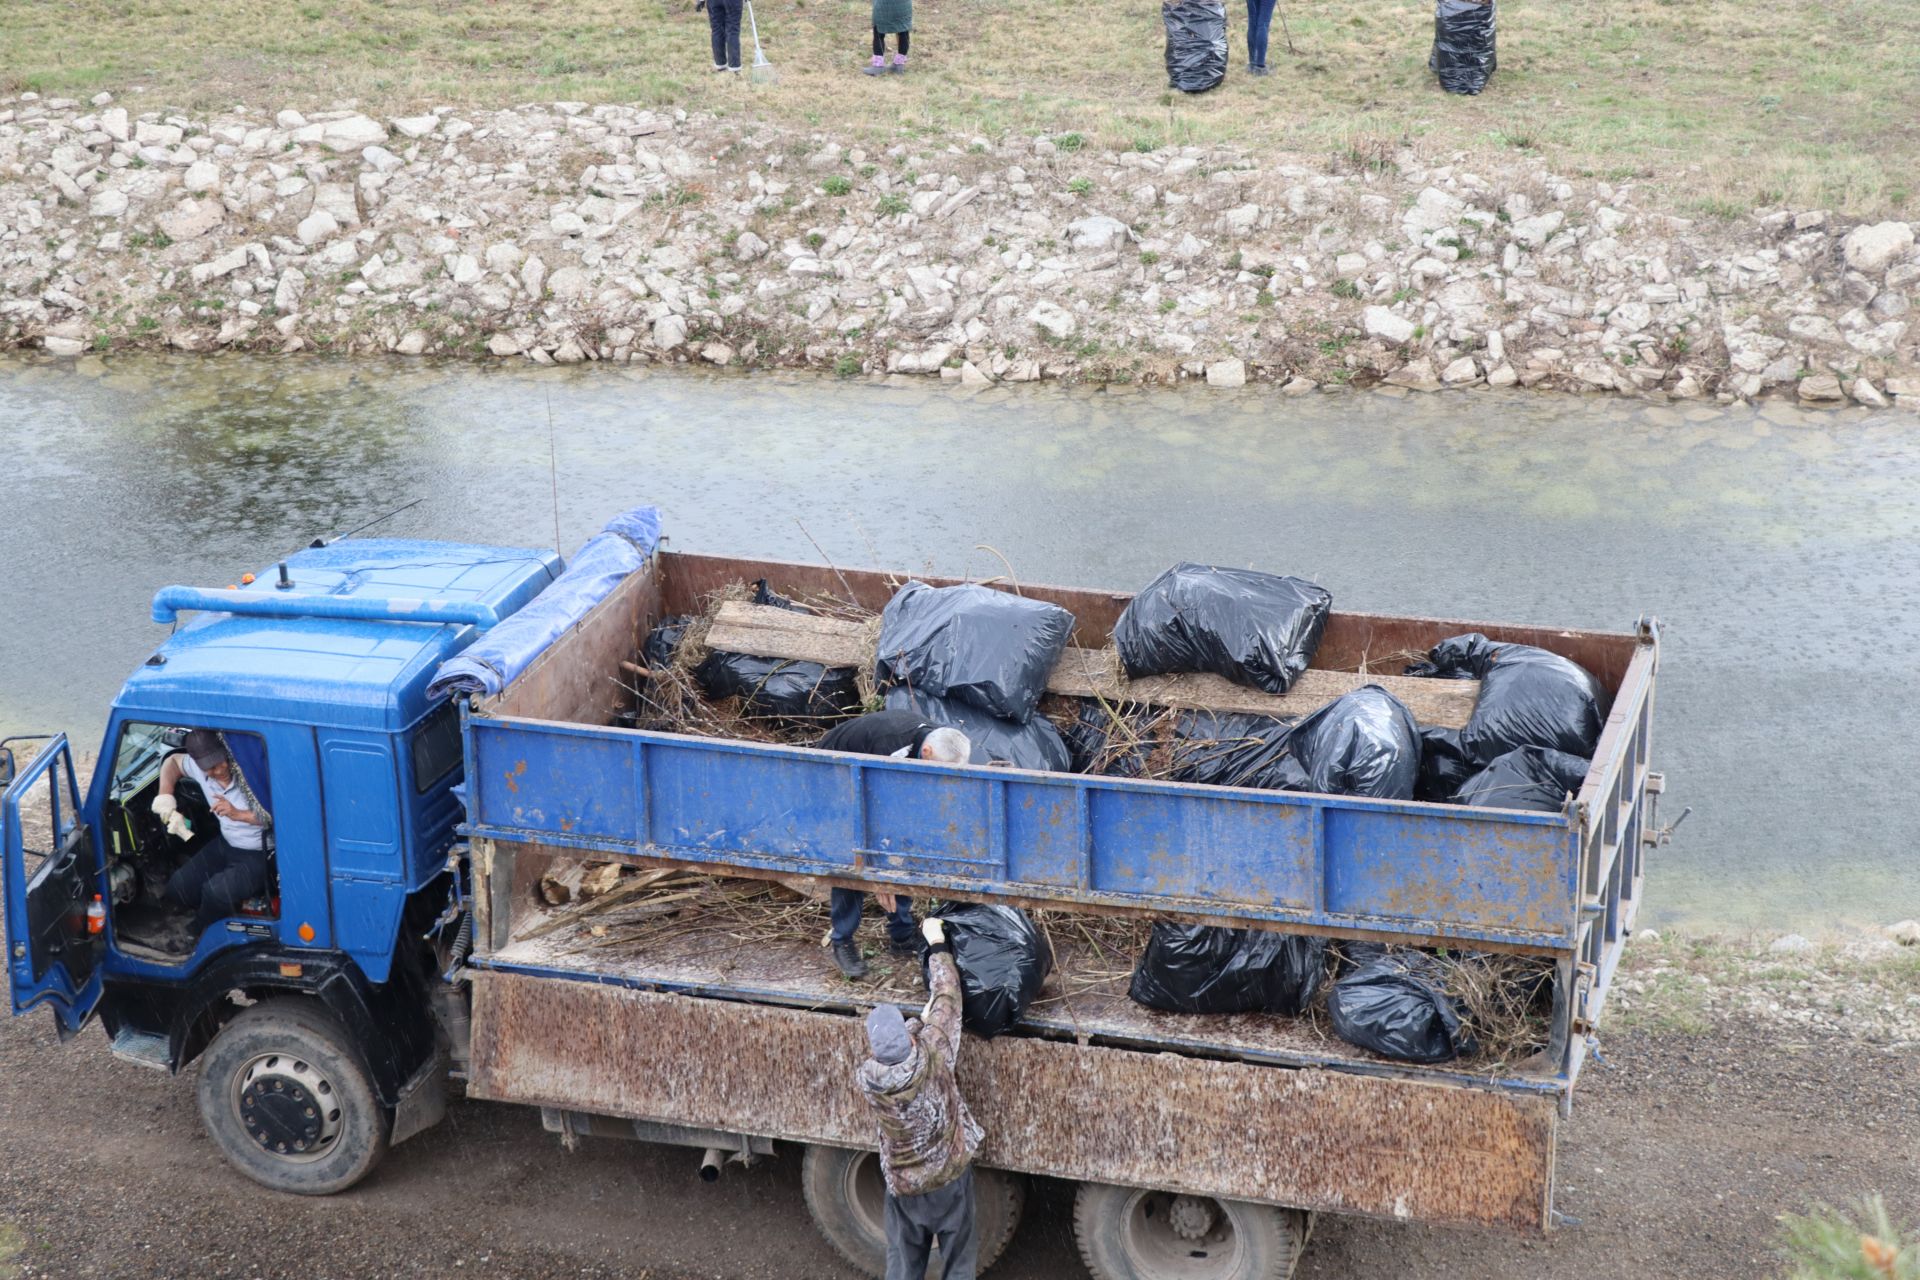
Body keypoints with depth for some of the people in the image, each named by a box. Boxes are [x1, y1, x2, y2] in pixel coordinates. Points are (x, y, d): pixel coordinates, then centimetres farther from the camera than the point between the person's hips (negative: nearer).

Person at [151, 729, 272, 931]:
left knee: (215, 892, -28)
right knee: (177, 890, 1)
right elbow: (173, 761, 14)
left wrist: (238, 814, -38)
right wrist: (165, 795, -2)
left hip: (258, 856, -7)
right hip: (225, 845, 7)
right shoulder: (199, 768, -9)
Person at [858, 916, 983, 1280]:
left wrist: (922, 1018, 4)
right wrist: (937, 943, -7)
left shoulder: (868, 1079, -27)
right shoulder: (933, 1055, -31)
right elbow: (949, 995, -18)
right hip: (951, 1175, -1)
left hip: (904, 1185, 1)